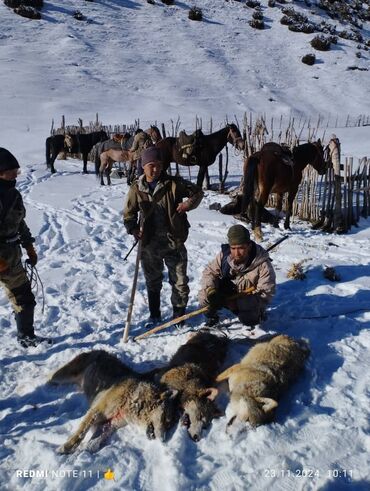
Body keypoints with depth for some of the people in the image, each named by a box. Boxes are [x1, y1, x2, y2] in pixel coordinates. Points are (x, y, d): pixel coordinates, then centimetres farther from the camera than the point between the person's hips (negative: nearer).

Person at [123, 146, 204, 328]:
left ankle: (179, 313, 27)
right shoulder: (136, 188, -1)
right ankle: (154, 314, 34)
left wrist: (189, 203, -17)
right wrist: (133, 229, -15)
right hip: (150, 243, 2)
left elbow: (197, 191, 3)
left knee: (179, 280, 7)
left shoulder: (174, 183, -6)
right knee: (152, 280, 16)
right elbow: (129, 213, 4)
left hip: (174, 241, -1)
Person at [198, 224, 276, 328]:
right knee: (205, 295, -22)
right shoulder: (224, 254, -17)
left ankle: (257, 313, 8)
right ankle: (211, 316, 10)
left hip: (249, 300, -2)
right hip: (226, 294, 3)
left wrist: (239, 303, -31)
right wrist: (210, 290, -30)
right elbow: (209, 272, -8)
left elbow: (266, 292, -23)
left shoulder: (262, 264, -26)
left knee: (249, 319, -30)